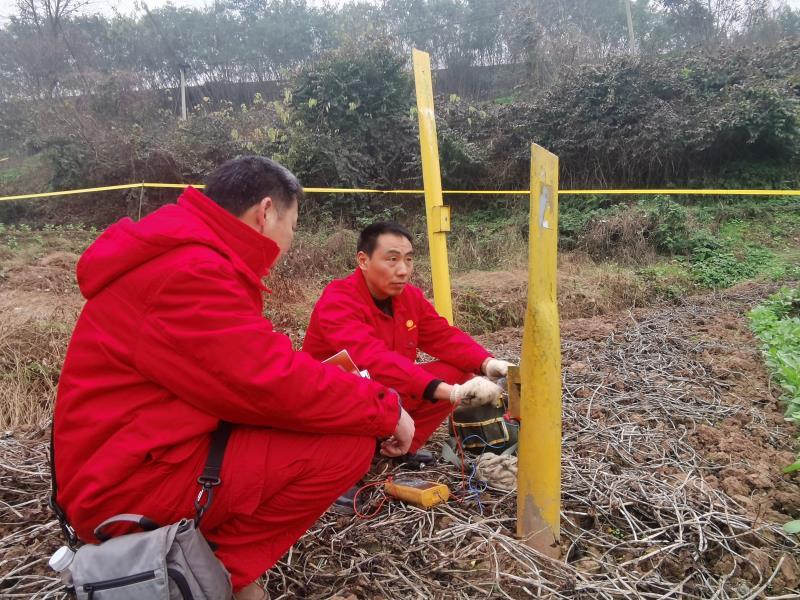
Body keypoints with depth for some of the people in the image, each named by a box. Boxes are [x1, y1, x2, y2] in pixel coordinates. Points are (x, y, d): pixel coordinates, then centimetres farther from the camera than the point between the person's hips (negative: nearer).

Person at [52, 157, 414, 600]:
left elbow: (252, 367, 15)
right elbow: (275, 384, -25)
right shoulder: (190, 270, -22)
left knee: (347, 417, 11)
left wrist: (325, 375, 8)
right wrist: (384, 410, -12)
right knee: (349, 442, -18)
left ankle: (209, 548, 8)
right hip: (132, 484, -10)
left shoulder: (181, 255, 12)